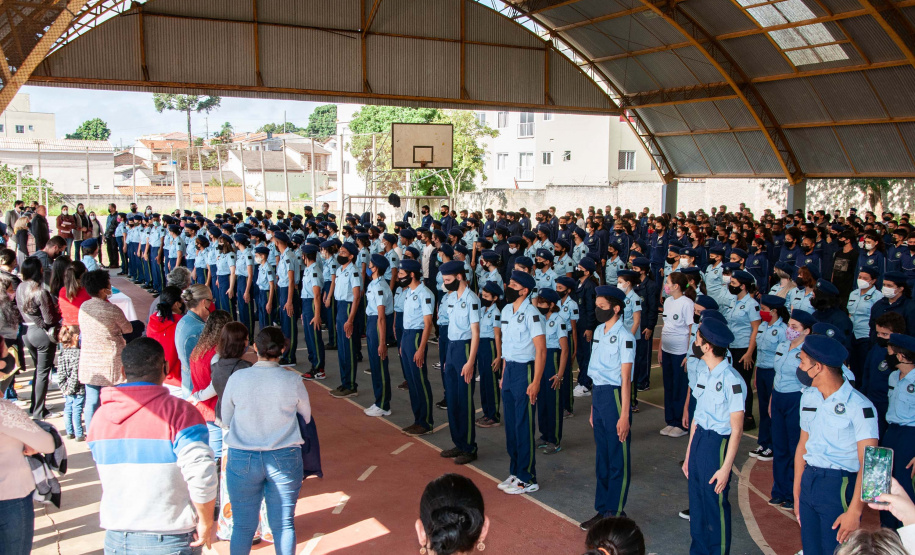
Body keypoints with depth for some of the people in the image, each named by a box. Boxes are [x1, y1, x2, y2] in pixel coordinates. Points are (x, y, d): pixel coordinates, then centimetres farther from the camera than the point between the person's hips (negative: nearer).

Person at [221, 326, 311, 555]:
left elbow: (226, 419, 5)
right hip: (285, 459, 0)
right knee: (283, 525, 11)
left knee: (243, 525, 13)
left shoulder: (237, 378, -8)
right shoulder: (292, 380, -9)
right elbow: (306, 417, 5)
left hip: (242, 459, 1)